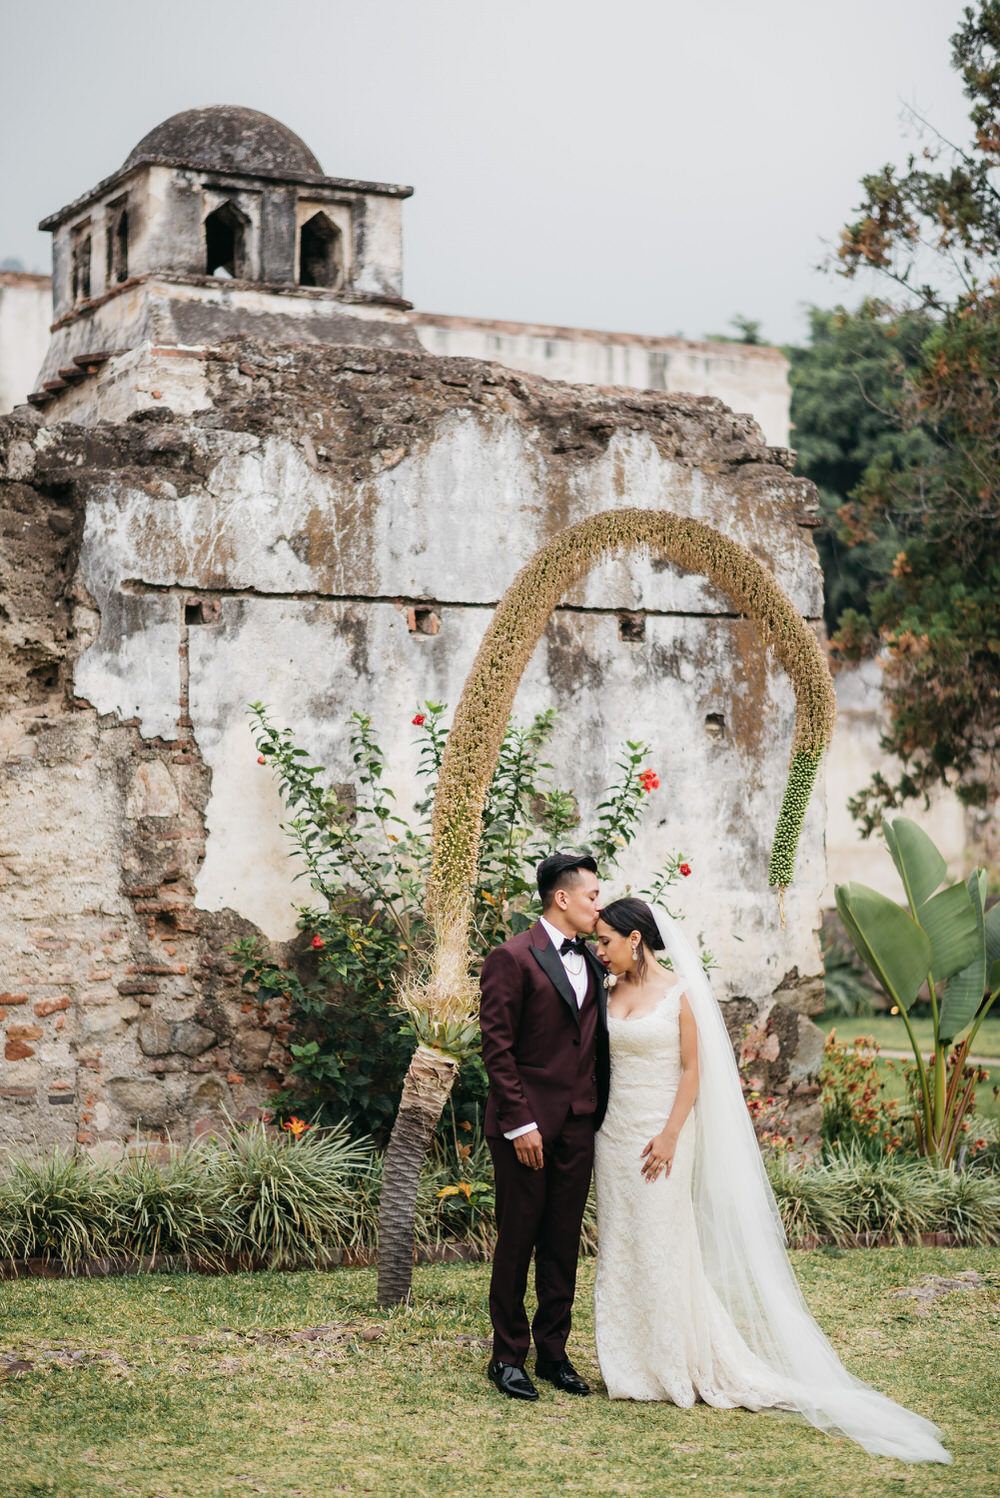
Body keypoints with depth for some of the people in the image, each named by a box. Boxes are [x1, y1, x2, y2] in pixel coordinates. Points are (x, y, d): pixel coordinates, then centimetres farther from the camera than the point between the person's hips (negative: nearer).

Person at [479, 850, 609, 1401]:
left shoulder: (590, 962, 12)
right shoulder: (512, 959, -9)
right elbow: (497, 1048, -12)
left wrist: (600, 1113, 8)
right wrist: (520, 1123, -16)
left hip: (578, 1127, 6)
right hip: (526, 1125, -6)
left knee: (563, 1245, 11)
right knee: (517, 1242, 3)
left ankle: (553, 1352, 20)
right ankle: (508, 1357, 13)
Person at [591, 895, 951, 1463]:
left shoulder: (679, 991, -7)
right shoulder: (610, 994, 8)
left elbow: (693, 1069, -8)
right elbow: (599, 1062, 13)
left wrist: (670, 1135, -16)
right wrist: (593, 1129, 7)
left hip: (662, 1130, -5)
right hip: (614, 1132, 6)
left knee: (663, 1246, -3)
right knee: (620, 1248, 6)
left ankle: (681, 1367, 9)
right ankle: (634, 1369, 15)